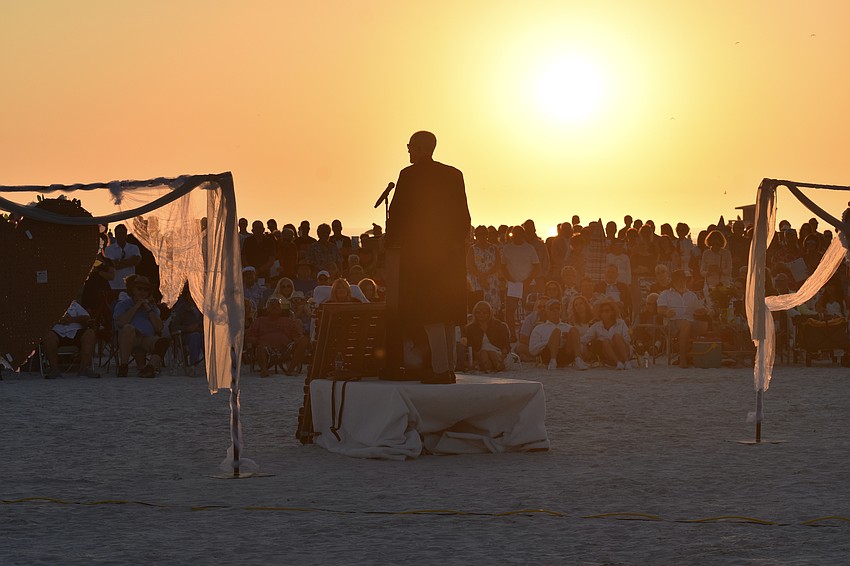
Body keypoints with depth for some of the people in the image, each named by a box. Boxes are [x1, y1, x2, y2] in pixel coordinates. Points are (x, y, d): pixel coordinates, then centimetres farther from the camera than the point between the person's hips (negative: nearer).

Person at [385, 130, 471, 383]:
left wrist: (391, 239, 6)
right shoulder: (453, 175, 9)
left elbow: (398, 211, -8)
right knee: (446, 312, 12)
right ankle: (449, 367, 14)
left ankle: (441, 369, -15)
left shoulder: (410, 175, -8)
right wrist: (457, 241, 15)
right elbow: (463, 214, 8)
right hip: (451, 252, 6)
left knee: (431, 314, -8)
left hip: (420, 251, -6)